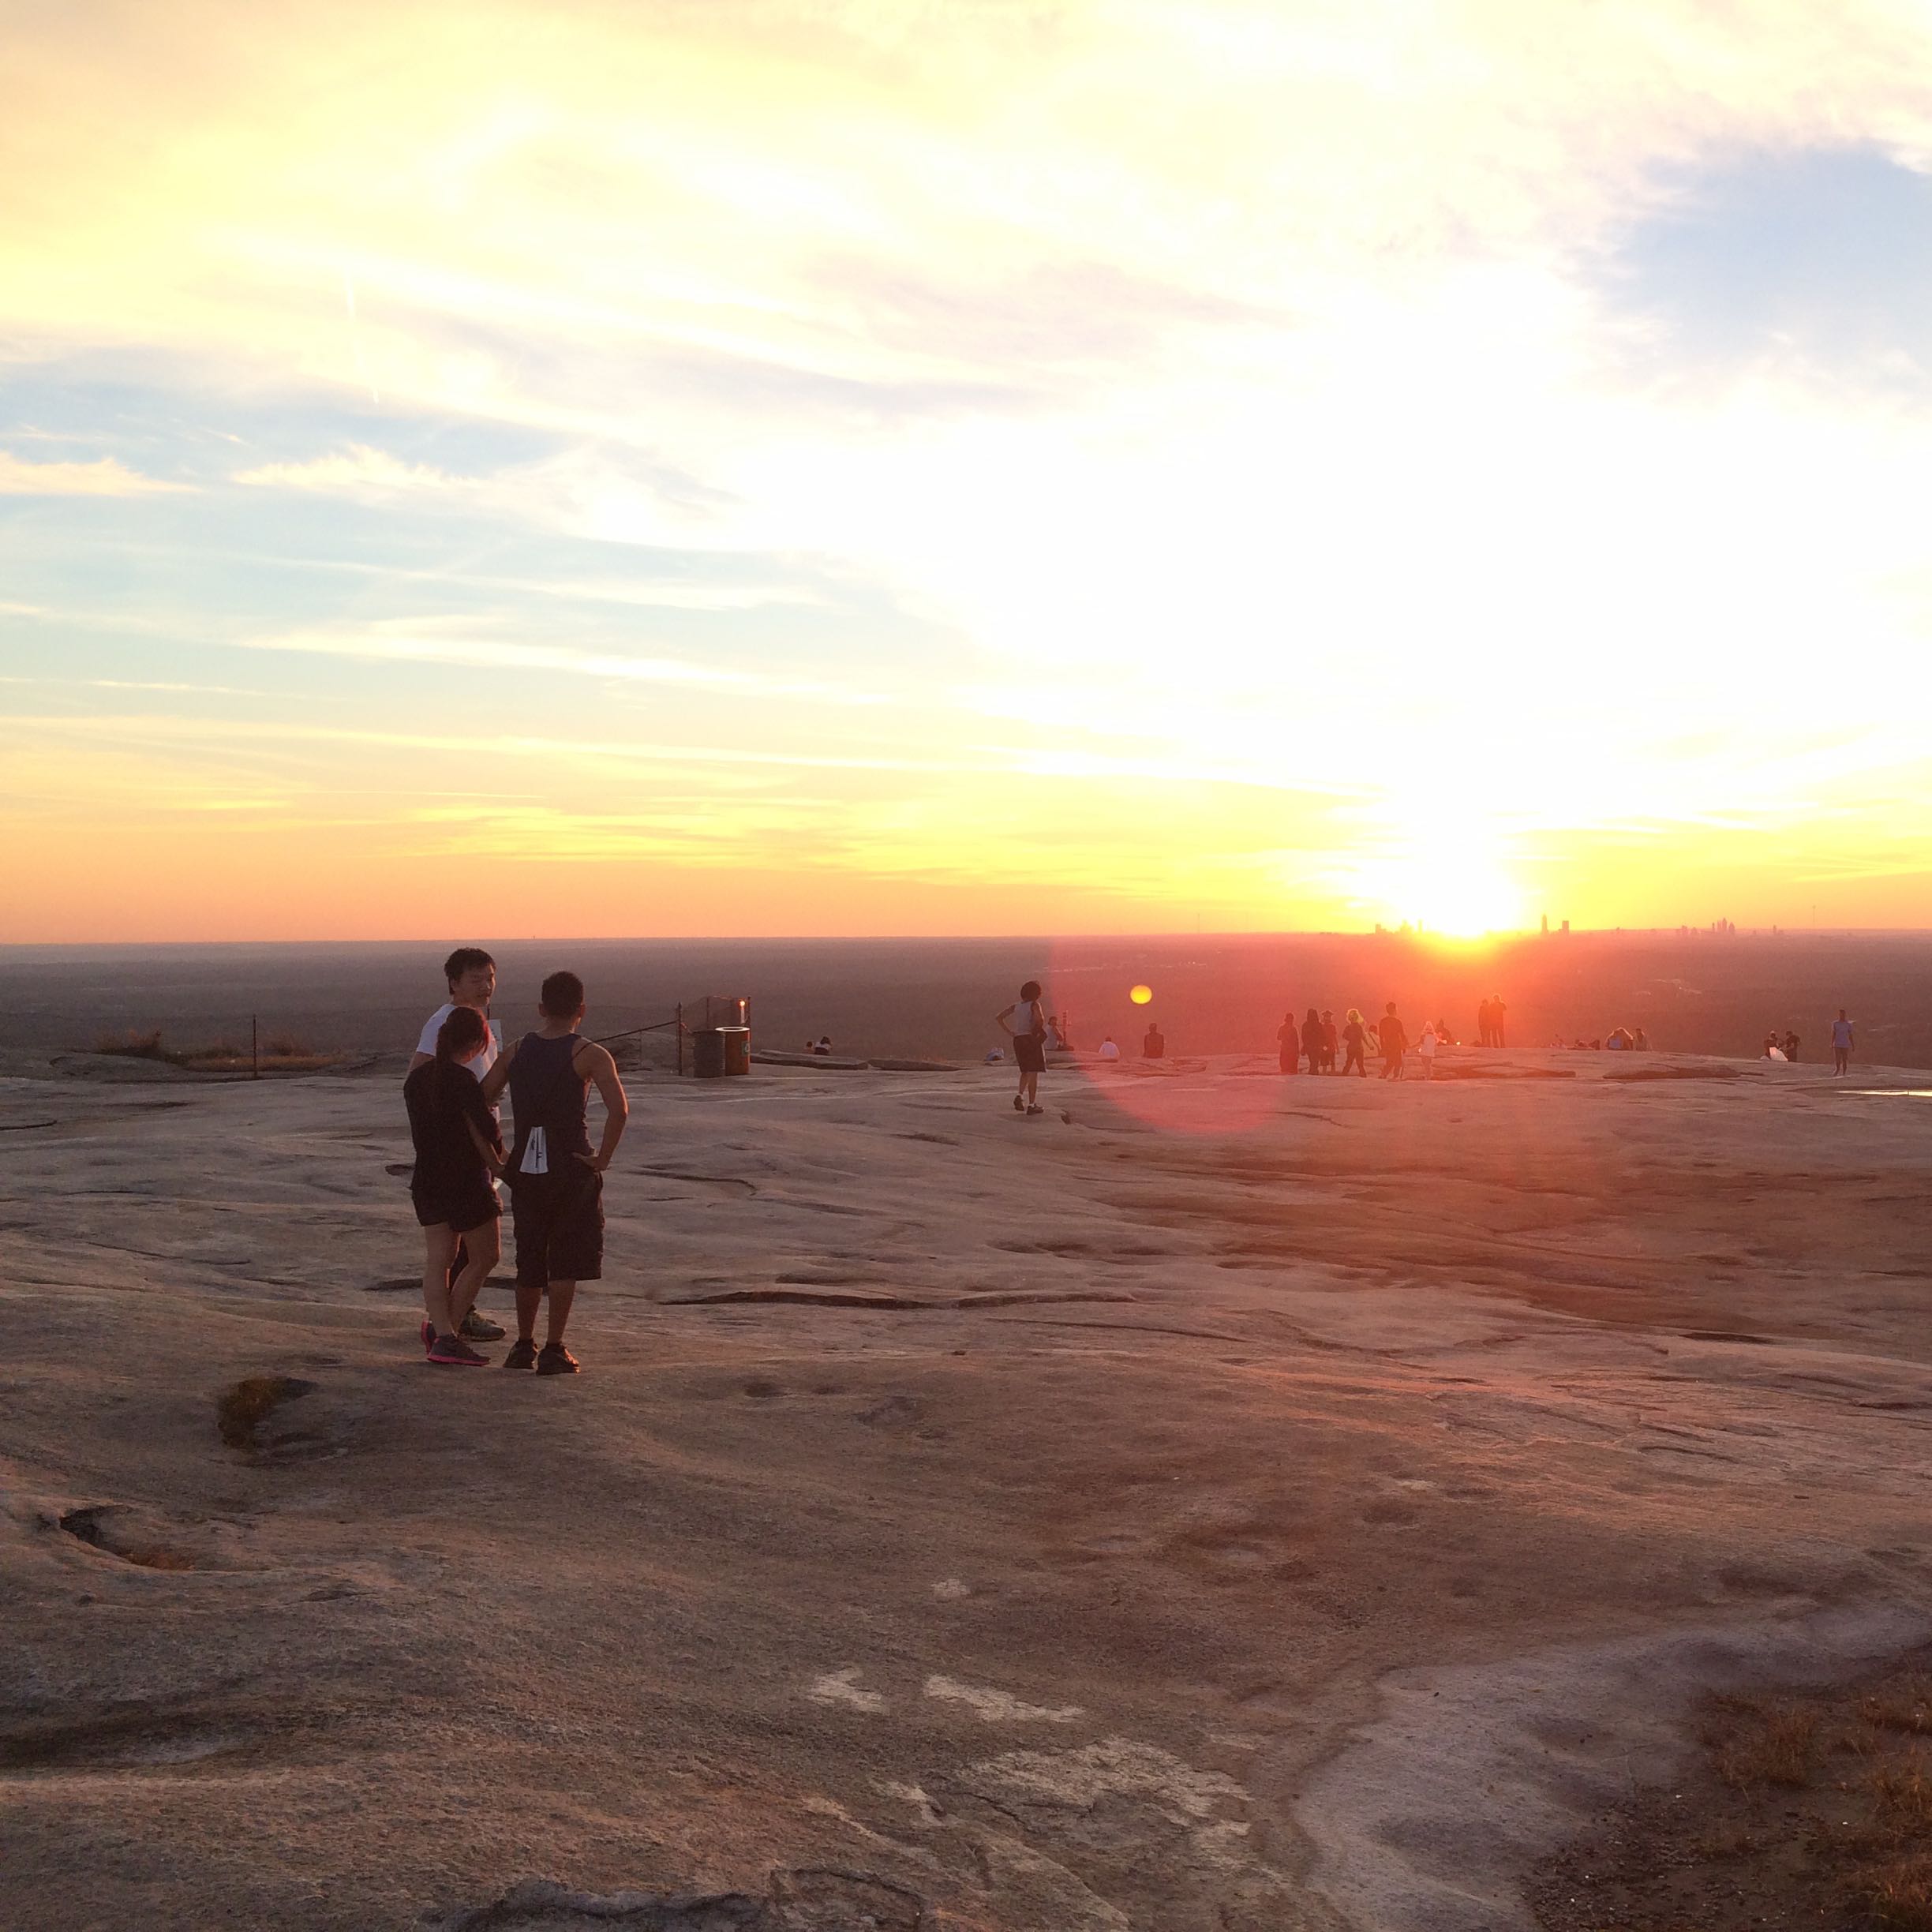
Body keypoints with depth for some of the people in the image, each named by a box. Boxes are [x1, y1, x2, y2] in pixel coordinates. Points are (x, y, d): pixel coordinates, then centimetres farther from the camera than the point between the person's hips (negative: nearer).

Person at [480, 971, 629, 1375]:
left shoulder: (515, 1052, 6)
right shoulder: (589, 1055, -7)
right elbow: (619, 1110, -20)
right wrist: (602, 1159, -11)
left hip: (526, 1170, 4)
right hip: (572, 1170, -4)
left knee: (529, 1261, 17)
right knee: (567, 1262, 5)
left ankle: (523, 1345, 25)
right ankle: (553, 1350, 3)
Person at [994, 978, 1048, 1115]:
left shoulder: (1016, 1006, 11)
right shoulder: (1034, 1005, -7)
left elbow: (998, 1018, 9)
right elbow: (1040, 1019, -26)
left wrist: (1009, 1032, 7)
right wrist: (1039, 1029, -4)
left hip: (1018, 1040, 6)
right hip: (1032, 1040, -6)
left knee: (1025, 1072, 22)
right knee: (1033, 1074, 1)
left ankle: (1020, 1096, 2)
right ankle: (1032, 1105, 0)